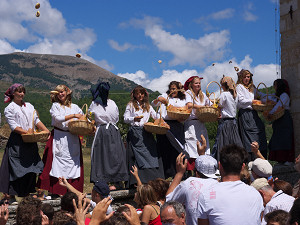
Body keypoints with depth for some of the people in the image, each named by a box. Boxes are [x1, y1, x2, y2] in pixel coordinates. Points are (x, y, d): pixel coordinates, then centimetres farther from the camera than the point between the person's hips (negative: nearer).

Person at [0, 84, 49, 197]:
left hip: (30, 141, 6)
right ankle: (11, 194, 3)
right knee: (15, 169, -5)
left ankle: (26, 193, 16)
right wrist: (26, 132, -21)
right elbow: (13, 126, -11)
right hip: (17, 142, -5)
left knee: (30, 167, 6)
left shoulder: (29, 106, 16)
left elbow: (37, 120, 12)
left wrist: (46, 130, -2)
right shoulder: (9, 109, -2)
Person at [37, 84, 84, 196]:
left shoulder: (75, 107, 15)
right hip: (59, 138, -3)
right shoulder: (55, 106, 6)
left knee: (73, 163, 0)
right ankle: (55, 191, -1)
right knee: (58, 161, -6)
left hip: (73, 138, 3)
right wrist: (73, 115, -14)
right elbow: (58, 118, -10)